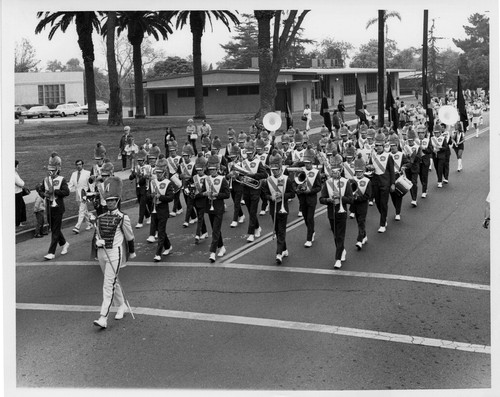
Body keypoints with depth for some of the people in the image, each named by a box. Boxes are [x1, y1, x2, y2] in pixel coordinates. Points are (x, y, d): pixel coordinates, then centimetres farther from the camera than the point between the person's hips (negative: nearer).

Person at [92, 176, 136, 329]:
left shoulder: (122, 217, -7)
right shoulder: (100, 217, 8)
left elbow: (129, 236, 3)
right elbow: (97, 234, 12)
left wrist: (132, 252, 12)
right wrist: (97, 241, -10)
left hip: (114, 253, -6)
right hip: (102, 252, 6)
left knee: (108, 285, -12)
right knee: (113, 282, 20)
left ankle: (103, 318, -15)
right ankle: (122, 305, 40)